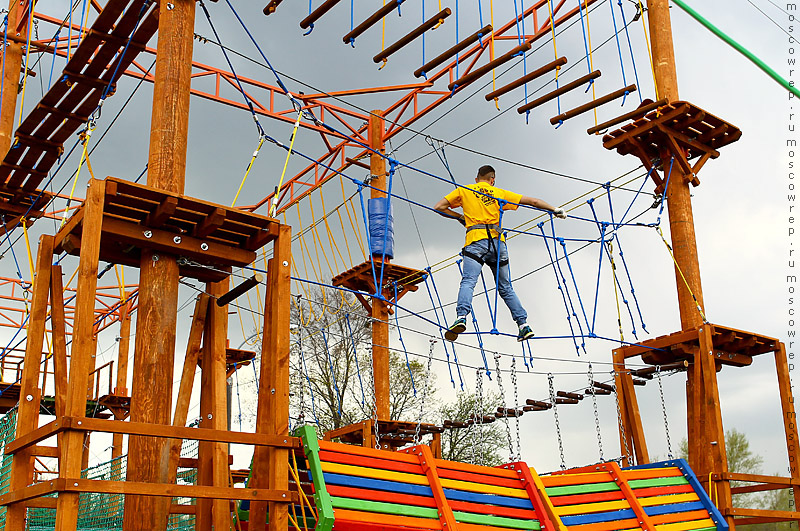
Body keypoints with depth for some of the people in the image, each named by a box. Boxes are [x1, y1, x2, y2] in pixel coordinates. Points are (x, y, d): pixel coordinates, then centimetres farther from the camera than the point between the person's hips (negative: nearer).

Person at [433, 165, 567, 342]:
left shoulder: (464, 190, 16)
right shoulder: (500, 193, 22)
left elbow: (439, 207, 13)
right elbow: (532, 201, 23)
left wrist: (459, 216, 25)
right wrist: (555, 210, 31)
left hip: (476, 241, -3)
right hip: (498, 241, 3)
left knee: (468, 281, -16)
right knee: (505, 288, 11)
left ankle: (461, 317, -40)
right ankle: (523, 325, 4)